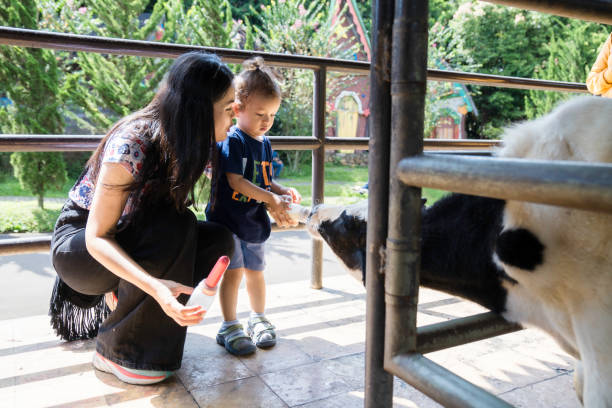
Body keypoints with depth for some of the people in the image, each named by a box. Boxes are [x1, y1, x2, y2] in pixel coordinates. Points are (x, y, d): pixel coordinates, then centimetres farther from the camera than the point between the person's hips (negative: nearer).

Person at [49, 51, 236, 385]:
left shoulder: (183, 144, -8)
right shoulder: (131, 145, -30)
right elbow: (98, 236, -28)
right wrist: (156, 287, -44)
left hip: (130, 239, 6)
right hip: (77, 246, -6)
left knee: (218, 240, -15)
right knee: (173, 228, -34)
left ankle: (123, 294, 2)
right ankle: (116, 351, -16)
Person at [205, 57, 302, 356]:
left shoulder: (265, 143, 9)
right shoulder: (232, 141, -14)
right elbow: (235, 180, -22)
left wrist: (284, 192, -5)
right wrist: (271, 200, -26)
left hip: (254, 222, 7)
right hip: (227, 219, -6)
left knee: (255, 271, 15)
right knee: (233, 272, -4)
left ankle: (258, 320, 31)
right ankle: (229, 327, 11)